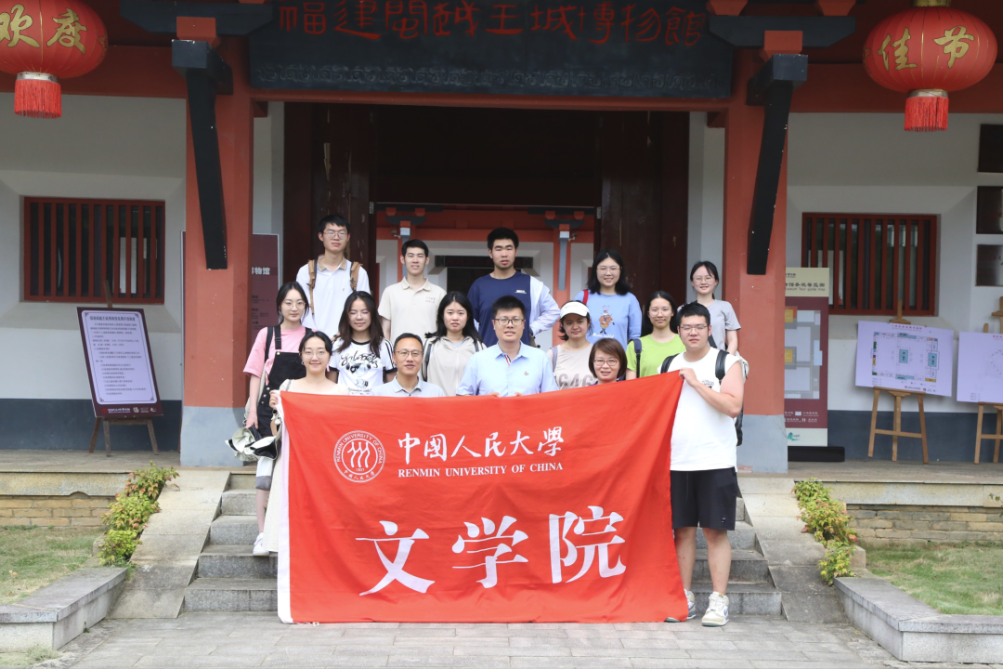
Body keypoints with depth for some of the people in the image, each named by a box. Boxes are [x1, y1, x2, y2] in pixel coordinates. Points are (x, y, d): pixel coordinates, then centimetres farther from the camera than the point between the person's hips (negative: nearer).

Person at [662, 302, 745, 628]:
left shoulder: (726, 363, 0)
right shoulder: (669, 366, 13)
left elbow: (733, 406, -15)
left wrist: (696, 382, -14)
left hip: (715, 462, -4)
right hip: (677, 462, 4)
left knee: (715, 530, -2)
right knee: (683, 530, 7)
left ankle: (719, 601, 4)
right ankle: (685, 599, 16)